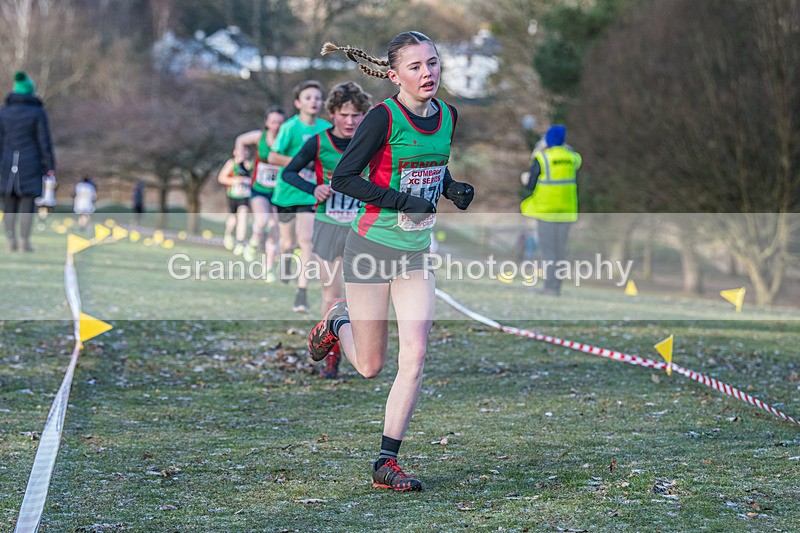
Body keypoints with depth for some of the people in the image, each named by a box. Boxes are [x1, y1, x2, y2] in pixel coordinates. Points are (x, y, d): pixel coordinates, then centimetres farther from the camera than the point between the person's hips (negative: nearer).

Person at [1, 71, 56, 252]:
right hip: (31, 162, -2)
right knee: (27, 203, 1)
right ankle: (25, 241, -5)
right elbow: (44, 141, -8)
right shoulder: (38, 112, -6)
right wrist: (50, 167, -3)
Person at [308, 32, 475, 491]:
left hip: (417, 253, 5)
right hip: (373, 246, -5)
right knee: (370, 367, 5)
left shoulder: (448, 116, 3)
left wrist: (454, 189, -1)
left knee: (415, 358, -8)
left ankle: (388, 462, 1)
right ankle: (337, 323, 39)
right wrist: (404, 202, -23)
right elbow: (343, 178, -16)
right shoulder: (384, 118, -16)